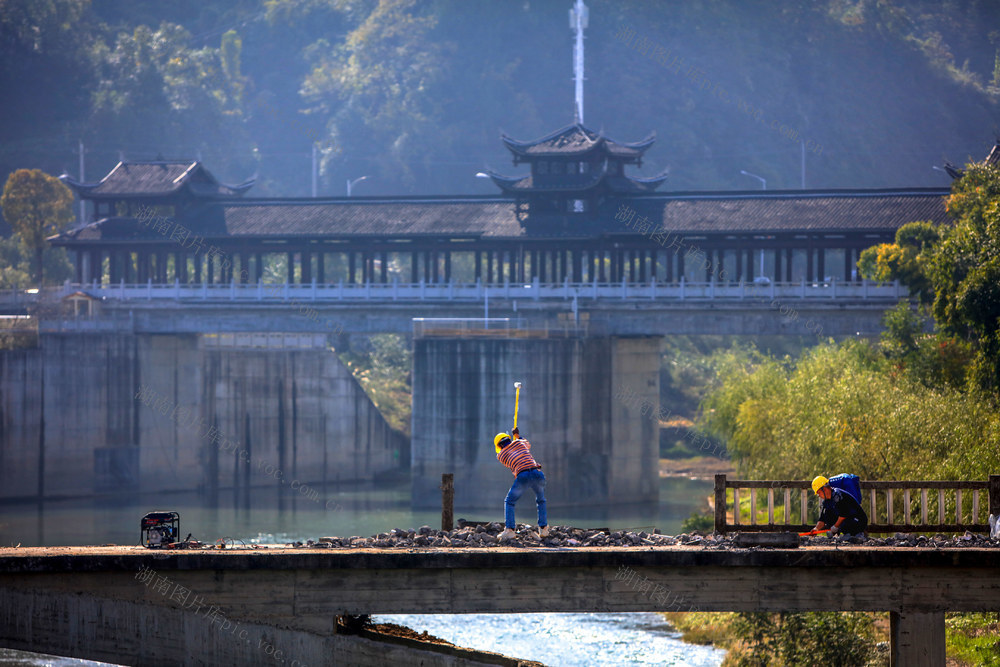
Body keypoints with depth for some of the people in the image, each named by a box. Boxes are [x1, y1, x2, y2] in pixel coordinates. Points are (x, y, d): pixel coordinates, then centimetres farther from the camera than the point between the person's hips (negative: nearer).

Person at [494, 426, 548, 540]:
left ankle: (509, 529, 0)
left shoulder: (500, 455, 17)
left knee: (509, 502, 16)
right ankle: (543, 528, 19)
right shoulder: (518, 442, 22)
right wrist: (517, 435, 60)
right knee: (541, 501, 28)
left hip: (522, 476, -3)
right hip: (538, 473, 3)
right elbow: (528, 445, 47)